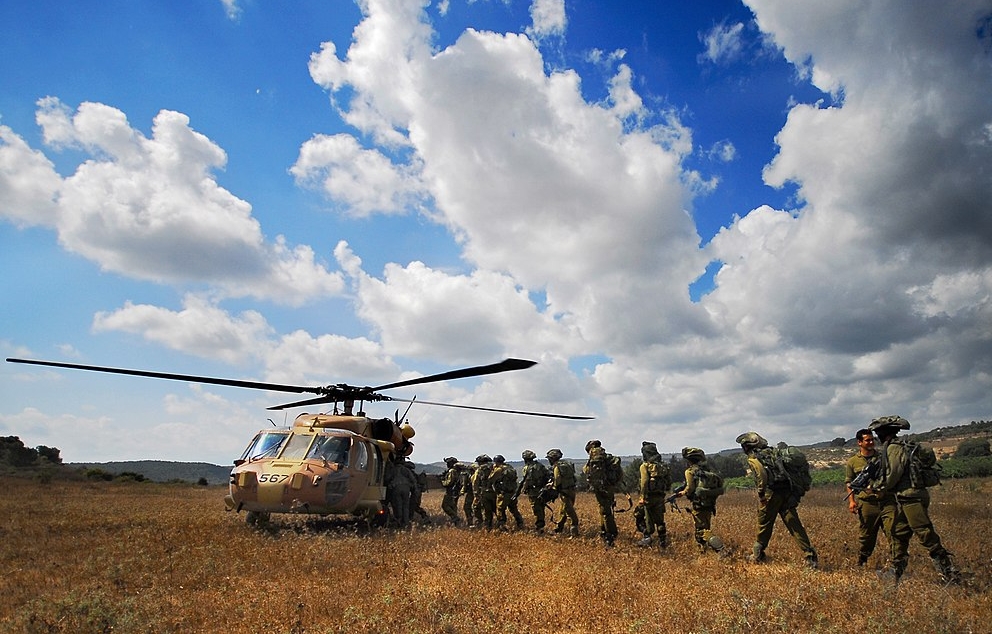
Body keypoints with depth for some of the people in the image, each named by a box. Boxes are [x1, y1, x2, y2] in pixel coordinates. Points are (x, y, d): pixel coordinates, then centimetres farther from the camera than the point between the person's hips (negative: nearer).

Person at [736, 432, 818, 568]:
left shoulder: (753, 459, -3)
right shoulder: (772, 452, 17)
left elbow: (762, 475, -22)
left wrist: (761, 493, -14)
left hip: (770, 495, -5)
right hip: (786, 494, 5)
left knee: (764, 526, 9)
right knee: (795, 526, 4)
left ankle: (757, 555, 23)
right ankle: (811, 557, -1)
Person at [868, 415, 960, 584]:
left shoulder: (893, 447, -13)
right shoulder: (896, 446, 18)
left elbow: (893, 476, -16)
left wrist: (875, 486, -3)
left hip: (912, 498, -10)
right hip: (905, 499, 10)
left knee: (927, 537, -9)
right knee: (898, 536, 12)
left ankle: (951, 575, -6)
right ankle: (896, 574, 19)